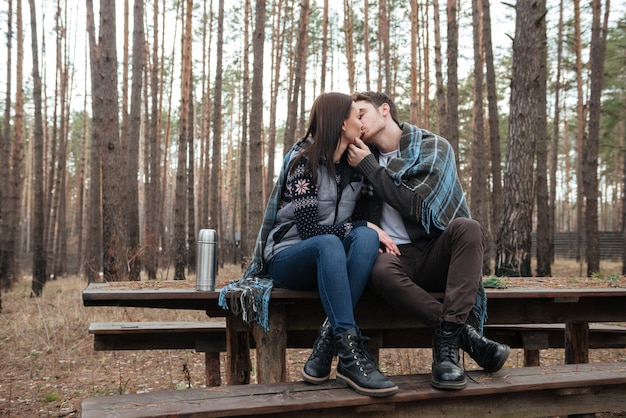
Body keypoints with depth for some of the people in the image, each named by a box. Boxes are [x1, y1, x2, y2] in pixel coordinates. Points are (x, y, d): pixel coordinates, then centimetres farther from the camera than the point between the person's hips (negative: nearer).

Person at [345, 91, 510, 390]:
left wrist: (368, 167, -7)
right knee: (380, 269, -34)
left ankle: (447, 339, -37)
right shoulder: (363, 158, 14)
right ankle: (463, 333, -26)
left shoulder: (433, 147, 2)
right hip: (395, 256, 1)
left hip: (436, 255, -1)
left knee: (467, 228, -33)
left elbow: (416, 206, -12)